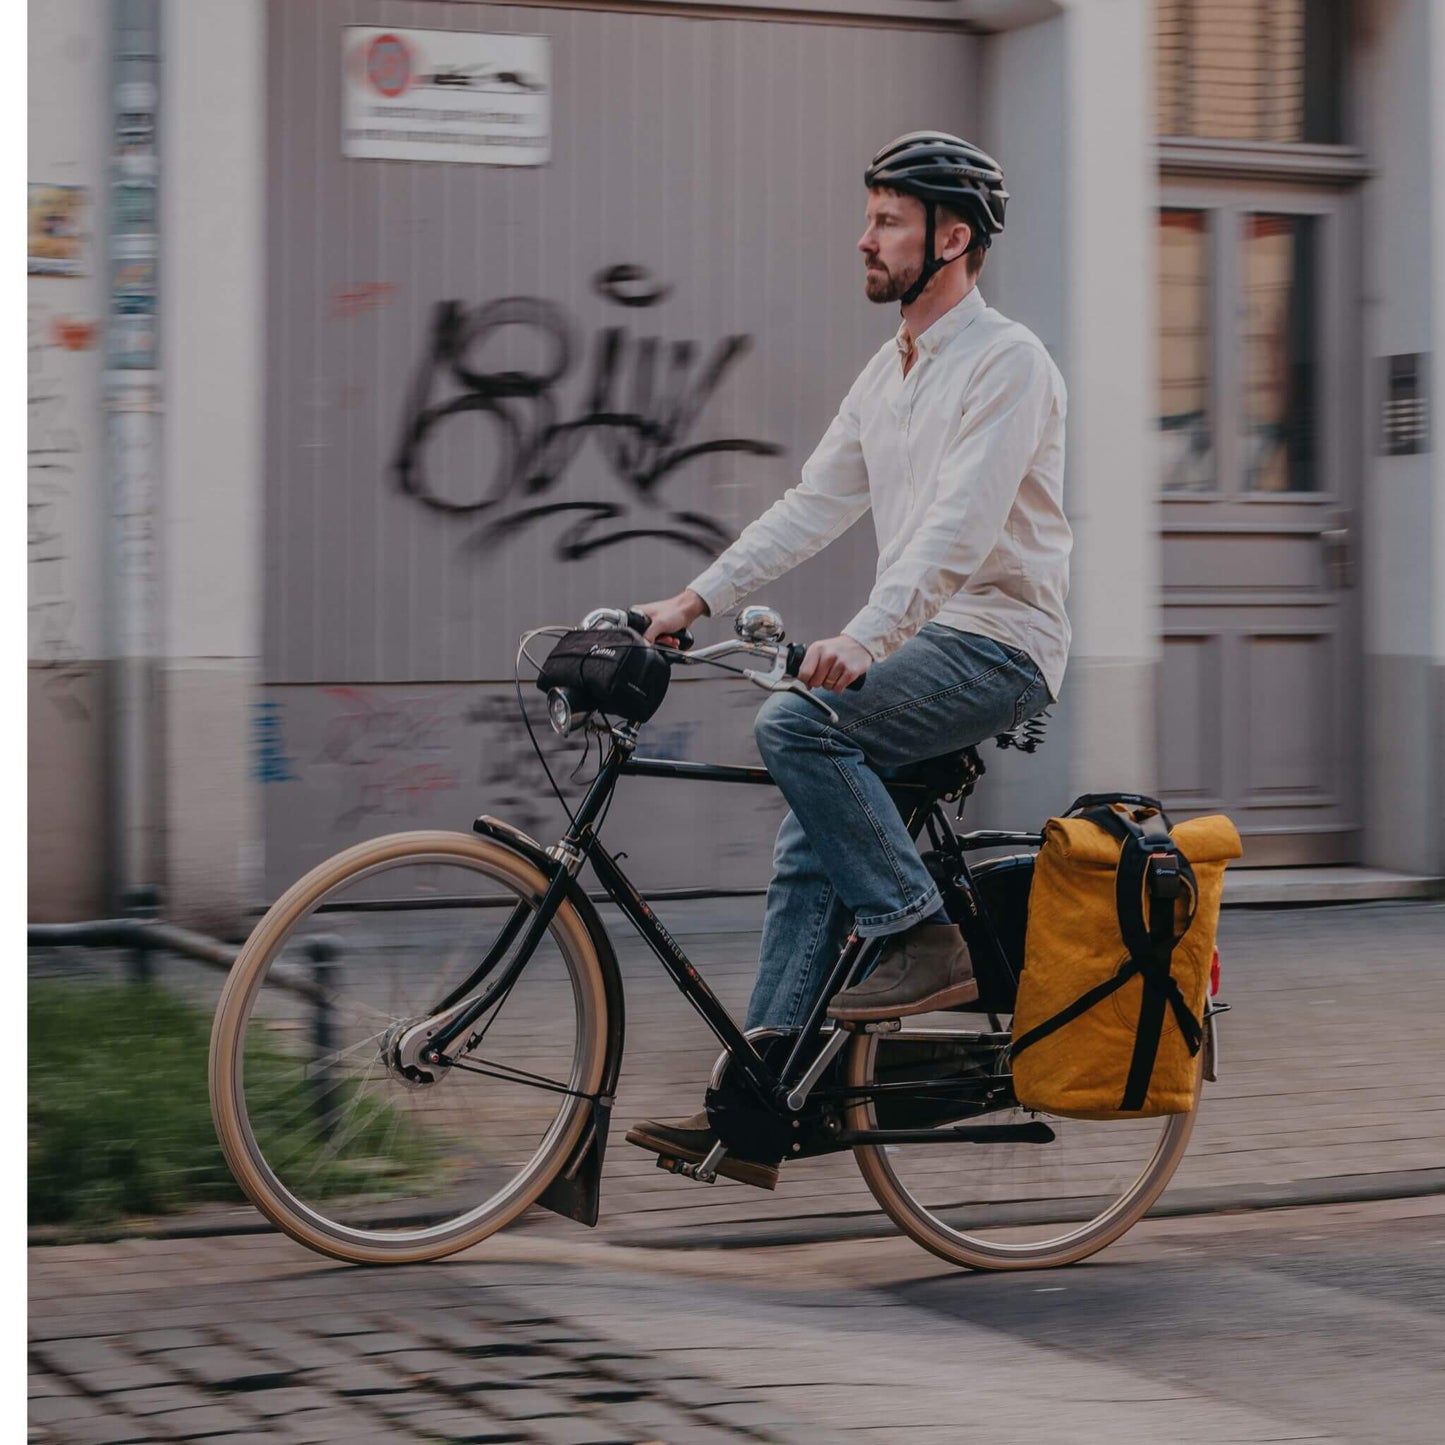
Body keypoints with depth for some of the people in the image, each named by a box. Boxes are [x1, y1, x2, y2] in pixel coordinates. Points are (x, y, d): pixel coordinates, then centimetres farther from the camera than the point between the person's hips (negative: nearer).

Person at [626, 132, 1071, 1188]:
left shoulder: (1007, 362, -12)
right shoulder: (891, 370, 16)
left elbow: (961, 527, -25)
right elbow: (814, 506, 16)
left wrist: (863, 641, -36)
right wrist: (697, 601, 6)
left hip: (996, 645, -9)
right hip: (919, 642, 9)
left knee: (796, 724, -27)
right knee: (813, 847, 0)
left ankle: (923, 939, -15)